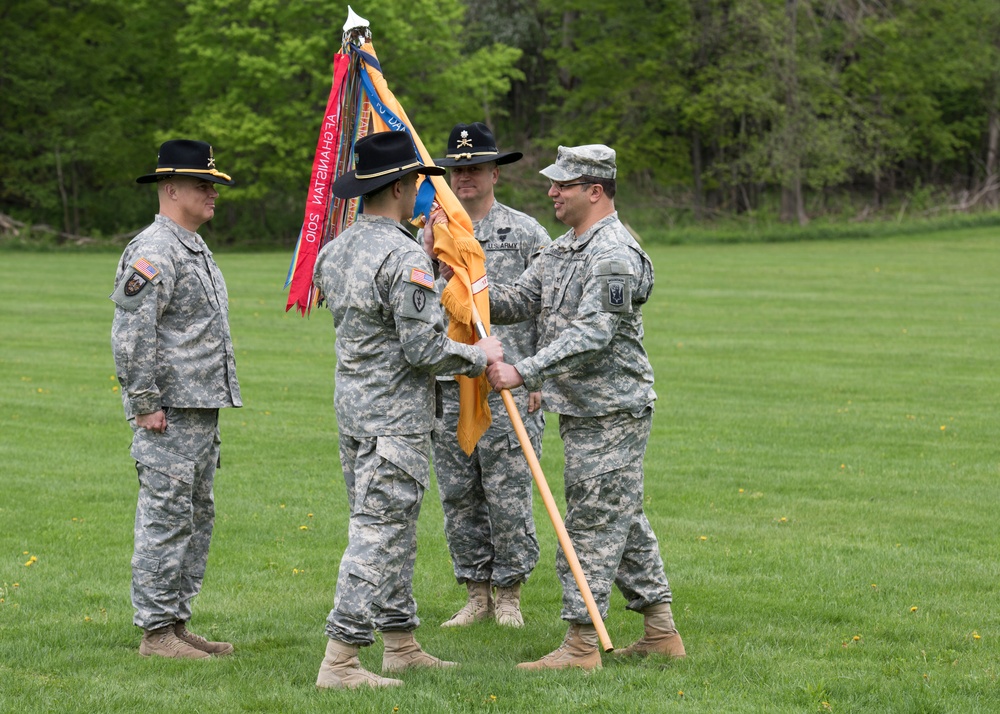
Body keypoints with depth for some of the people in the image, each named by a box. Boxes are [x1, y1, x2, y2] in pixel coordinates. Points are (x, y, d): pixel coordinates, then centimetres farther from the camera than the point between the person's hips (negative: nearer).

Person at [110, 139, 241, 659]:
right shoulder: (153, 252, -14)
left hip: (202, 410, 10)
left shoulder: (195, 249, 19)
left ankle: (177, 622, 20)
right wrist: (145, 404, -20)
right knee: (166, 518, -7)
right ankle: (155, 631, -3)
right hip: (168, 415, -10)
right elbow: (130, 335, -20)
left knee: (196, 518, 13)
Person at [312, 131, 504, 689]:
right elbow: (423, 347, -20)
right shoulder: (404, 257, -19)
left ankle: (402, 644, 25)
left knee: (393, 532, 17)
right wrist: (480, 356, -4)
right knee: (379, 534, -7)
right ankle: (340, 660, -8)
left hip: (353, 407, 9)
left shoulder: (336, 251, 9)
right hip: (395, 417, -9)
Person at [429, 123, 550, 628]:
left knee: (509, 494, -3)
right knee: (458, 495, 6)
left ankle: (509, 595, 8)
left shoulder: (525, 232, 1)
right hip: (447, 385, 4)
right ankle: (477, 594, 15)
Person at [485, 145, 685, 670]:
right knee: (623, 520, 14)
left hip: (611, 412, -10)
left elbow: (591, 336, -26)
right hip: (581, 409, 10)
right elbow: (517, 303, 12)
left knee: (593, 524, -7)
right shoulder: (562, 250, 14)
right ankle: (661, 632, 21)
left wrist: (523, 373, -30)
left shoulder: (615, 256, -18)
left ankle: (581, 642, -3)